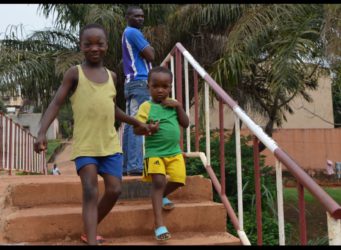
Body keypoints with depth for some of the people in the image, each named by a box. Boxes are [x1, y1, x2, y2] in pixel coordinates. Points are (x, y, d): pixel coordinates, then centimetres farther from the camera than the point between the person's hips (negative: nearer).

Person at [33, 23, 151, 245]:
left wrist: (136, 122, 27)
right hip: (85, 145, -4)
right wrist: (42, 132, -20)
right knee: (91, 192, -12)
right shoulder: (74, 73, -1)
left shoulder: (111, 76, 13)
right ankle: (92, 241, -12)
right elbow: (56, 104, -7)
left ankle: (89, 230, 23)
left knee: (114, 190, 2)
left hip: (110, 144, 5)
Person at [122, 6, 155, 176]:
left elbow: (145, 54, 23)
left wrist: (147, 50, 4)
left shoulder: (127, 34, 24)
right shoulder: (133, 32, -7)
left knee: (131, 125, 7)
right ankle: (135, 166, -16)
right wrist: (149, 49, 8)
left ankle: (126, 165, 9)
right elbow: (150, 55, -11)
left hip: (132, 82, 10)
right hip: (140, 82, -10)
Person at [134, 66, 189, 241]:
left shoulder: (173, 104, 9)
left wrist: (179, 107, -5)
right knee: (158, 182, -15)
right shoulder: (146, 106, -6)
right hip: (154, 152, -5)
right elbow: (136, 129, -8)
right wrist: (148, 129, -28)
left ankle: (162, 196, 30)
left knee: (179, 179, -5)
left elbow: (186, 124, 7)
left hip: (174, 151, 5)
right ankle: (159, 225, -10)